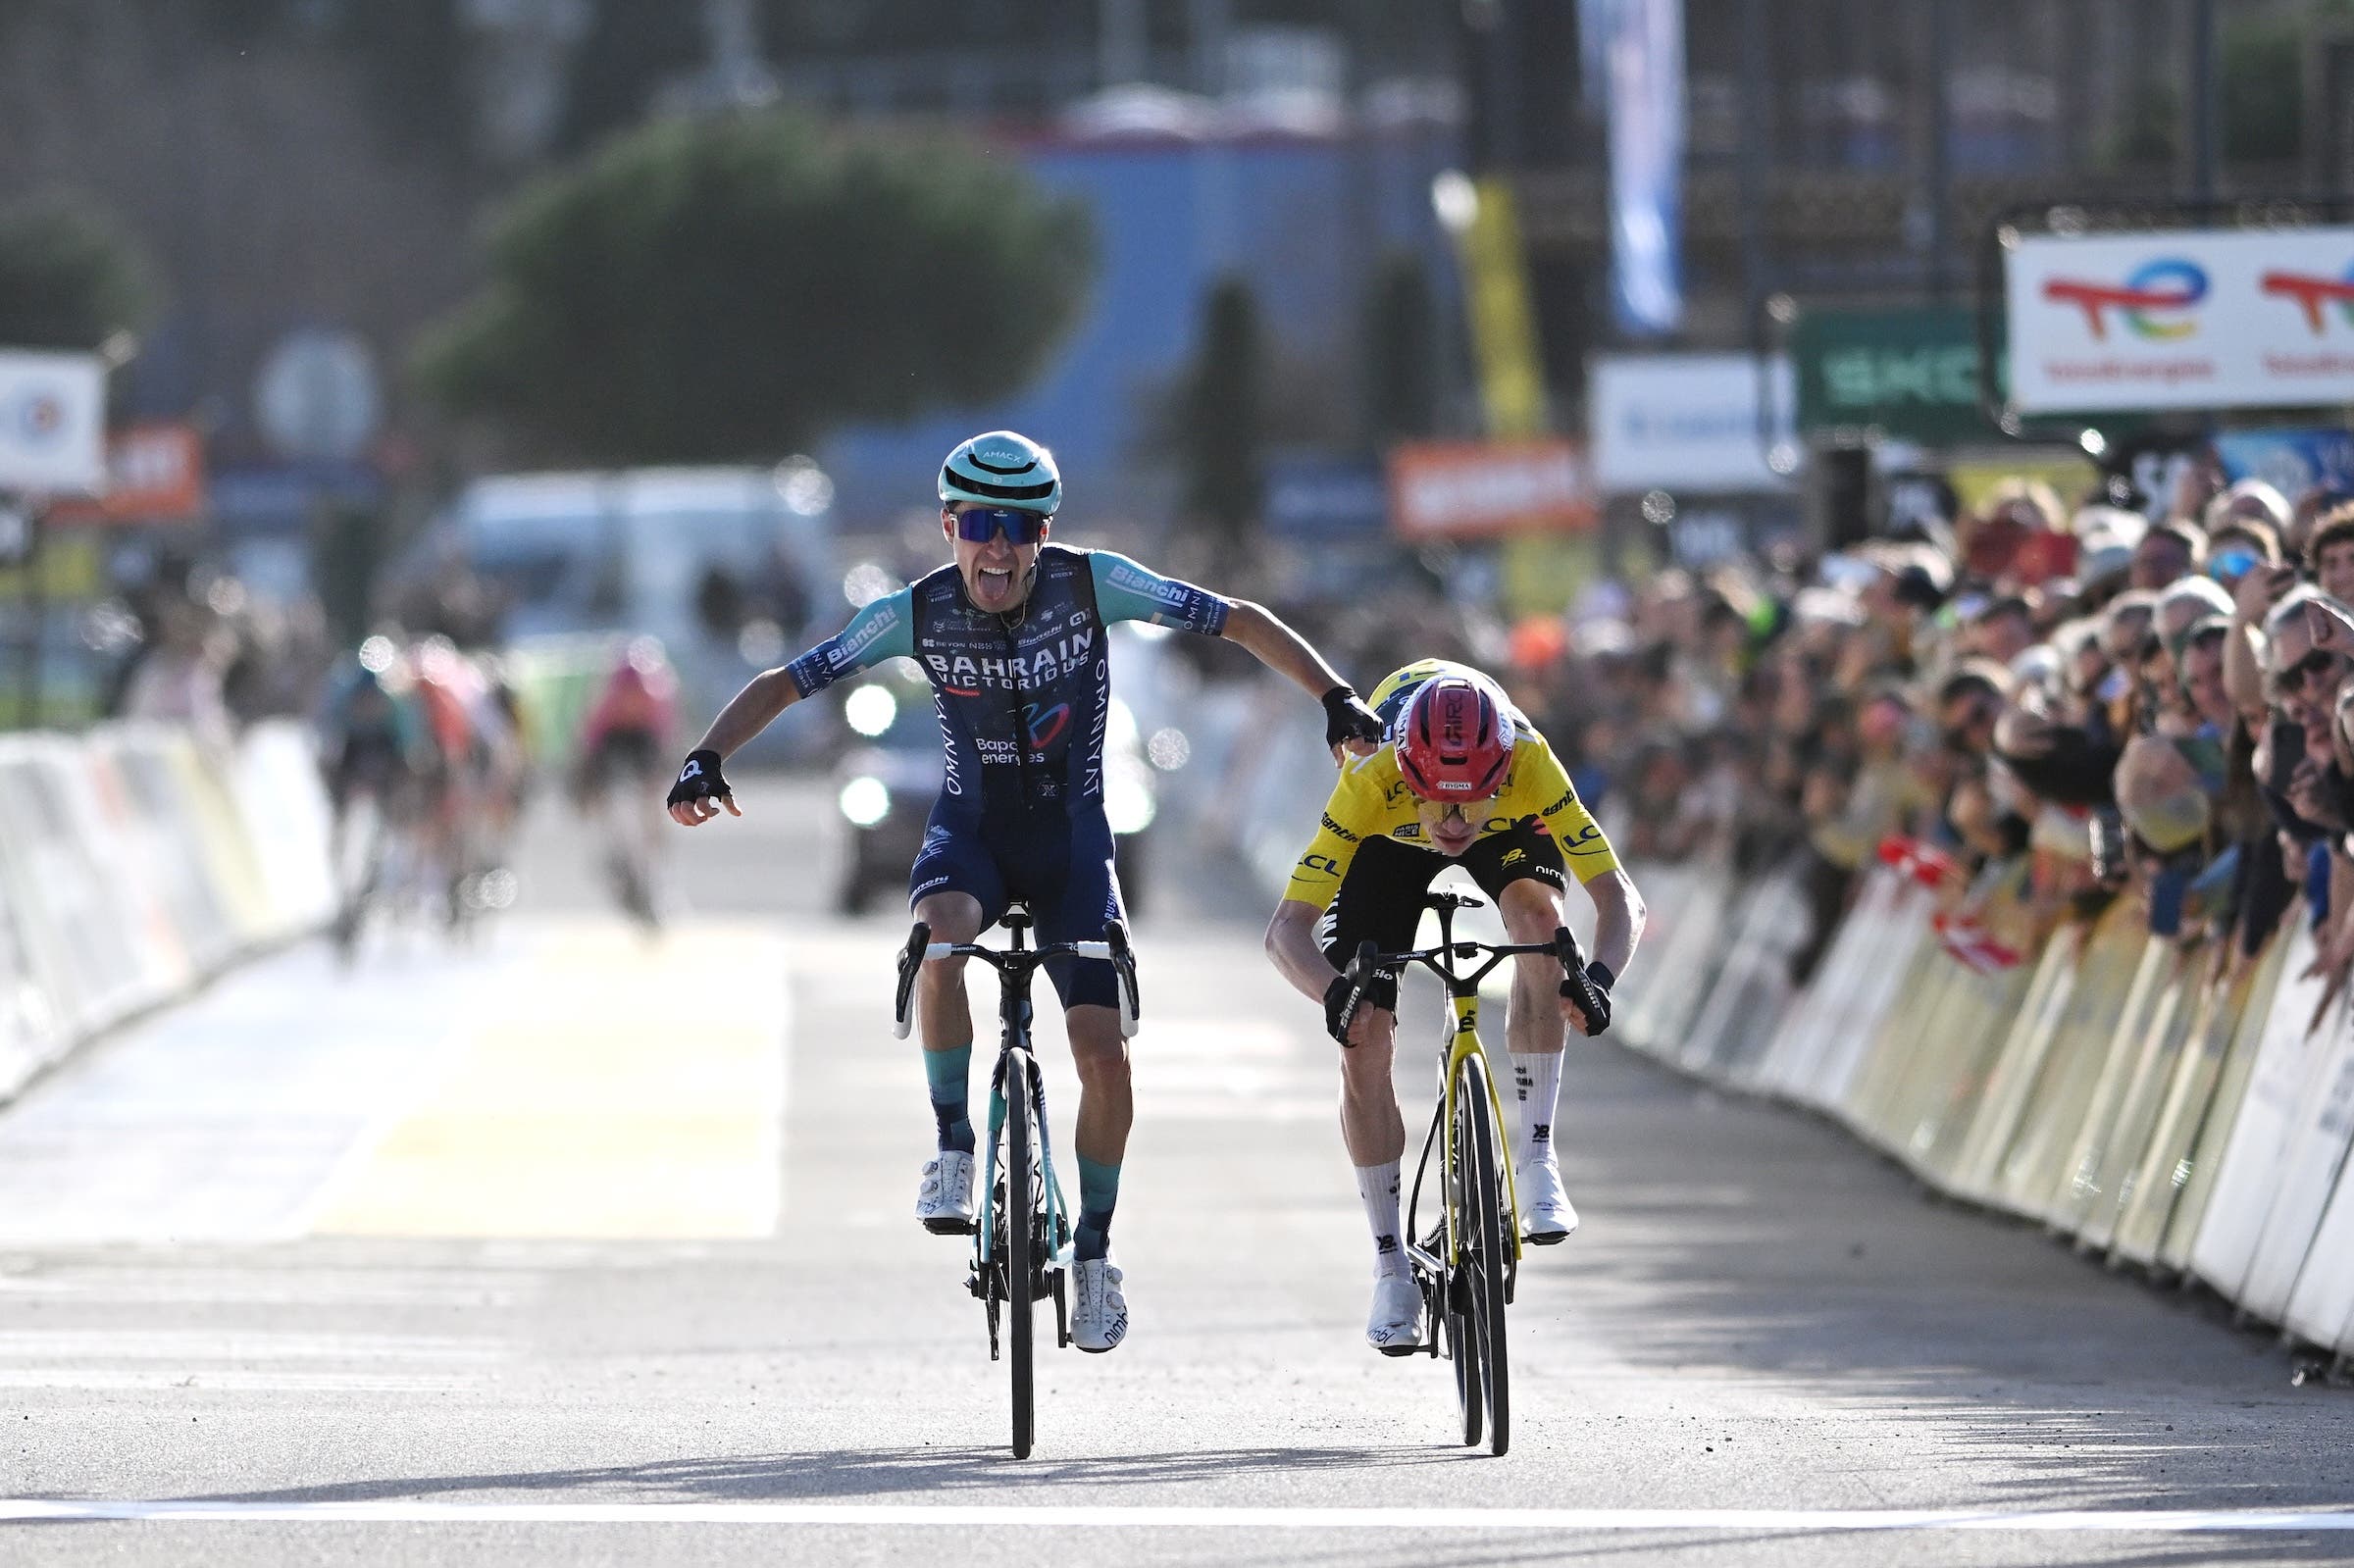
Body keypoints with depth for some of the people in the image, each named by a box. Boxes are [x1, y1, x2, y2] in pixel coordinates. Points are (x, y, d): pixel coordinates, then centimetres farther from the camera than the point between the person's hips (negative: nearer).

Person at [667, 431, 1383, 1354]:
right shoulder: (918, 614, -16)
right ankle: (953, 1144, -18)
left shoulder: (1092, 584, -18)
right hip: (972, 829, 0)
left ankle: (1094, 1251, 11)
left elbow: (1239, 622, -12)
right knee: (940, 938, -36)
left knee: (1103, 1054, -9)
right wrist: (707, 759, -27)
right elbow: (782, 685, -12)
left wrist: (1335, 699, -20)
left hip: (1070, 835, 0)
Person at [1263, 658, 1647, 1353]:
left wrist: (1599, 977, -59)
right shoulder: (1372, 782, -41)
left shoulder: (1530, 764, -40)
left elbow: (1620, 898, -39)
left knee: (1537, 913, -33)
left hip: (1508, 827, 0)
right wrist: (1334, 993, -59)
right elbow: (1287, 928, -39)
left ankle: (1535, 1158, -23)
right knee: (1363, 1042, -11)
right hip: (1388, 842, 0)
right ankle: (1392, 1265, 3)